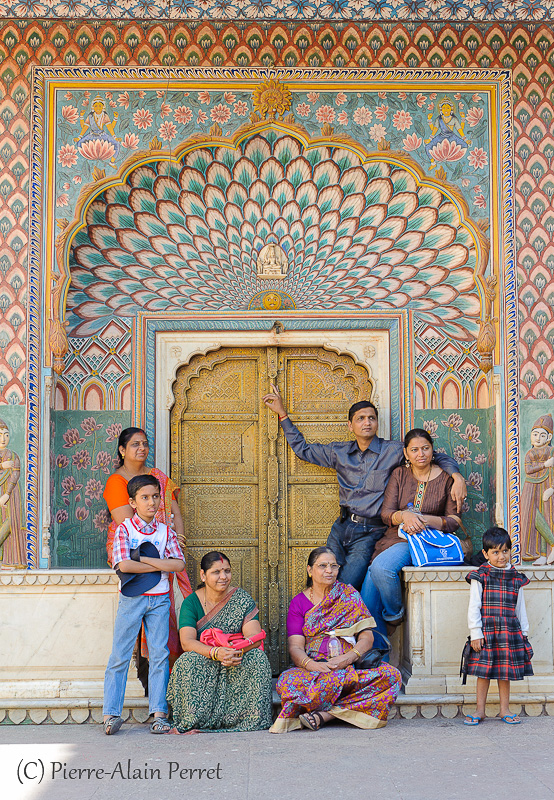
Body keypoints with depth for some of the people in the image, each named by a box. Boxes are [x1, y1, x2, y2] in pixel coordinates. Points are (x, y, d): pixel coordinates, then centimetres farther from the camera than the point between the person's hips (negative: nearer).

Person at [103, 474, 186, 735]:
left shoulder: (165, 532, 6)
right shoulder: (124, 529, -3)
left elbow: (178, 564, -7)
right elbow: (124, 565, -17)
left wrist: (143, 559, -14)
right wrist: (160, 565, -10)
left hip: (159, 599, 3)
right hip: (131, 598, -3)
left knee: (159, 655, 2)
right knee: (120, 655, -2)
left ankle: (159, 713, 7)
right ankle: (111, 714, 3)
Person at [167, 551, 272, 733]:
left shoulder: (242, 599, -2)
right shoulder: (191, 602, -4)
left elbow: (255, 637, -11)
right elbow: (187, 642, -17)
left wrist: (239, 650, -34)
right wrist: (216, 652, -35)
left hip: (238, 665, 1)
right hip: (204, 664, -1)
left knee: (257, 657, -28)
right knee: (188, 661, -32)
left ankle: (249, 718, -20)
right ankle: (194, 720, -20)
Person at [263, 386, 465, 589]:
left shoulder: (394, 451, 0)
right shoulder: (339, 452, 12)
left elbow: (436, 456, 5)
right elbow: (302, 449, 23)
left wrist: (456, 476, -13)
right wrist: (282, 413, 20)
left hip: (370, 532, -4)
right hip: (341, 527, 5)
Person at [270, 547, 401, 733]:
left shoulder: (349, 595, 14)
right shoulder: (299, 602, 11)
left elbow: (367, 637, 5)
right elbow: (295, 647, -1)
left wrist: (348, 657, -15)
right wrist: (312, 664, -23)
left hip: (351, 666, 3)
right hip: (313, 667, -2)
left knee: (391, 675, -30)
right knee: (287, 681, -35)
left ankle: (323, 714, -33)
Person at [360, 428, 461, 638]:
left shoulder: (445, 478, 2)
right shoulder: (399, 475, 10)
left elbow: (454, 520, 1)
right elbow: (386, 514, 3)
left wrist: (424, 520, -16)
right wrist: (404, 516, -20)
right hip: (395, 537, 4)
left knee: (381, 567, -32)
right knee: (368, 597, -13)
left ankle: (394, 615, -5)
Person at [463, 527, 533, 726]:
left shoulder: (516, 578, 8)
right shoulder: (480, 576, -2)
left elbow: (520, 608, 15)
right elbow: (473, 607, -3)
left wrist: (524, 632, 14)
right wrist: (475, 633, -8)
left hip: (510, 631, 3)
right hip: (486, 631, -3)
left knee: (506, 671, 7)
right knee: (484, 671, 1)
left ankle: (505, 710, 17)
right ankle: (480, 710, 12)